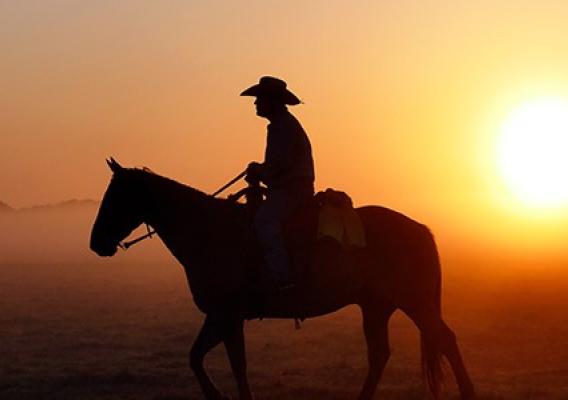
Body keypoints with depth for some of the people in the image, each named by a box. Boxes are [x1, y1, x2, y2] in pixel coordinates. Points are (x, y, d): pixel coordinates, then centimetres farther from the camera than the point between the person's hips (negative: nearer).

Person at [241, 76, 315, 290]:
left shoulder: (283, 126, -12)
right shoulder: (281, 124, 22)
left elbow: (280, 162, -22)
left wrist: (257, 172, -8)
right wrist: (259, 171, 12)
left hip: (292, 190, -11)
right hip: (287, 188, 11)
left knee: (263, 219, -30)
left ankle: (280, 278, -39)